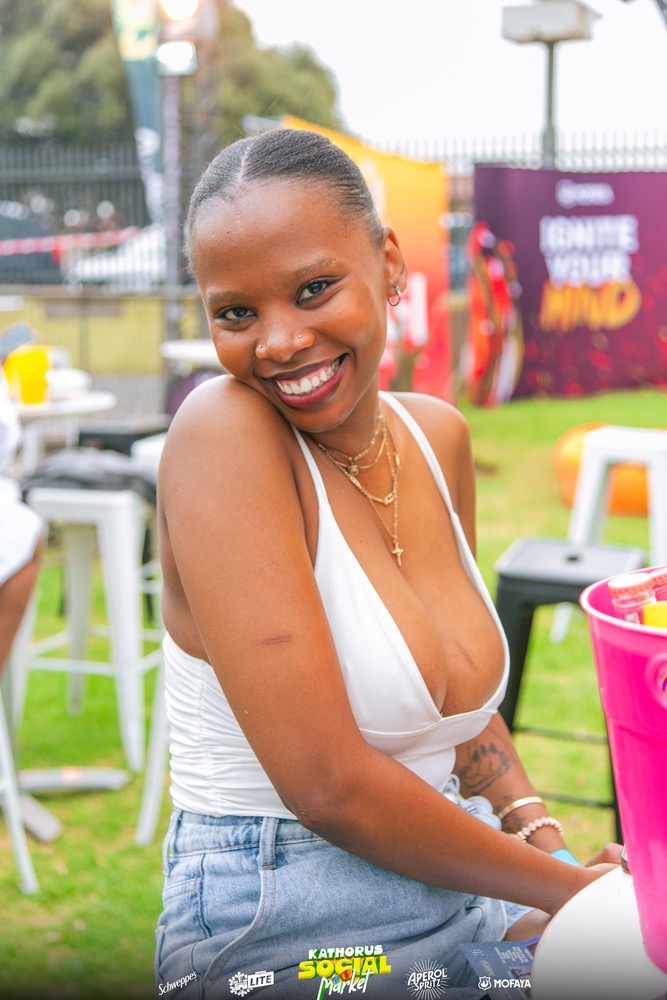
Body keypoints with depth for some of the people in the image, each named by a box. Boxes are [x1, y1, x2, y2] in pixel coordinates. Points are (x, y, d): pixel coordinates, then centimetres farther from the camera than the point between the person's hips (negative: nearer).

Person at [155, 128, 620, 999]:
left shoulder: (439, 437, 3)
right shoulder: (222, 432, -18)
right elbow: (327, 782, -22)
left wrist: (545, 837, -1)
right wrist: (574, 889, -10)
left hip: (461, 900, 7)